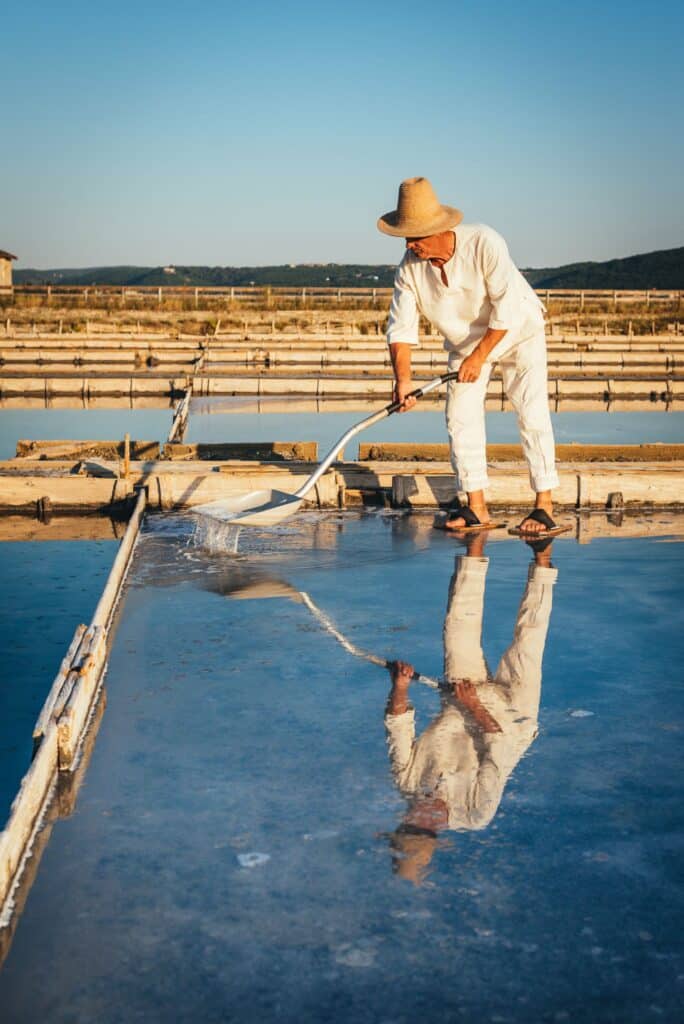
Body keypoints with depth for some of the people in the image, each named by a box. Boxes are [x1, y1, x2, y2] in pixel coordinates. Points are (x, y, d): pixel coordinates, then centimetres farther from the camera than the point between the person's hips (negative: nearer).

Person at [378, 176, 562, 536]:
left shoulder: (485, 243, -31)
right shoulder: (409, 268, -18)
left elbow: (508, 307, -30)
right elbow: (401, 328, -16)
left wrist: (479, 356, -28)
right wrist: (403, 380, -27)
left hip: (518, 333, -4)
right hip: (464, 342, 5)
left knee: (532, 412, -14)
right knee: (460, 416, -3)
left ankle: (545, 507, -11)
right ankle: (477, 509, 4)